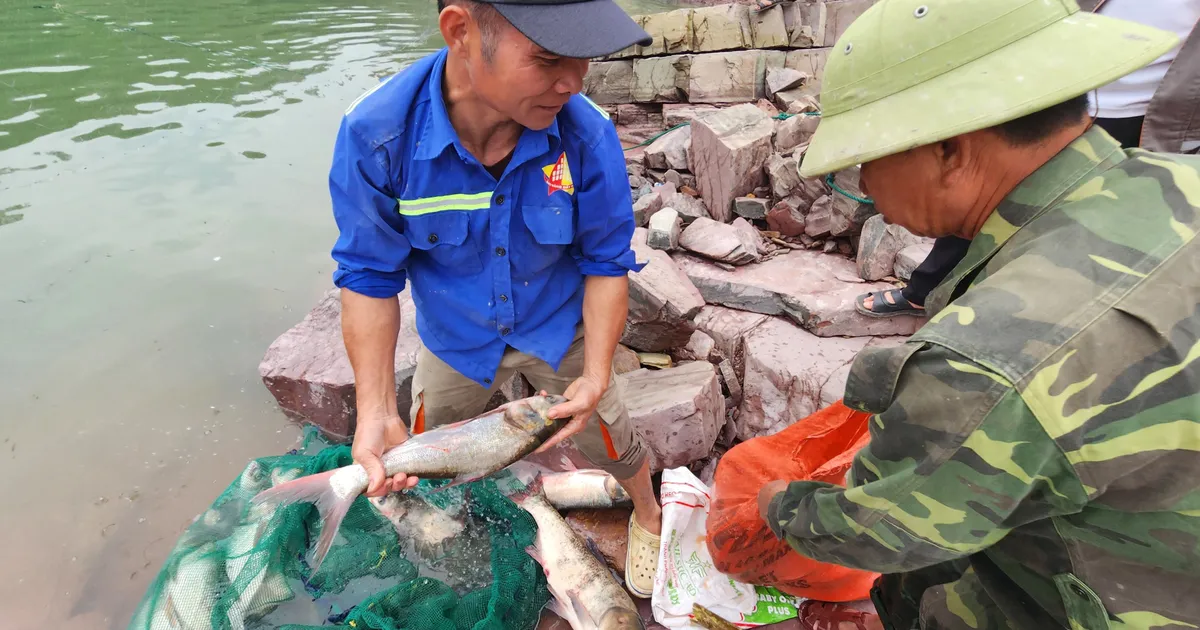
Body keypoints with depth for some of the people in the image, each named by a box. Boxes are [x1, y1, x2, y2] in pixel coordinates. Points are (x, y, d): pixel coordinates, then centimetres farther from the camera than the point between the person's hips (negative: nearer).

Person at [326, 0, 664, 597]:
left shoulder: (587, 133, -30)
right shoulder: (375, 134, -31)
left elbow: (606, 263, -16)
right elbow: (369, 277, -20)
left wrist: (596, 375, -25)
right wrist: (376, 411, -26)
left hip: (559, 329, 0)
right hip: (456, 339, 1)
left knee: (612, 441, 12)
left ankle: (647, 517, 48)